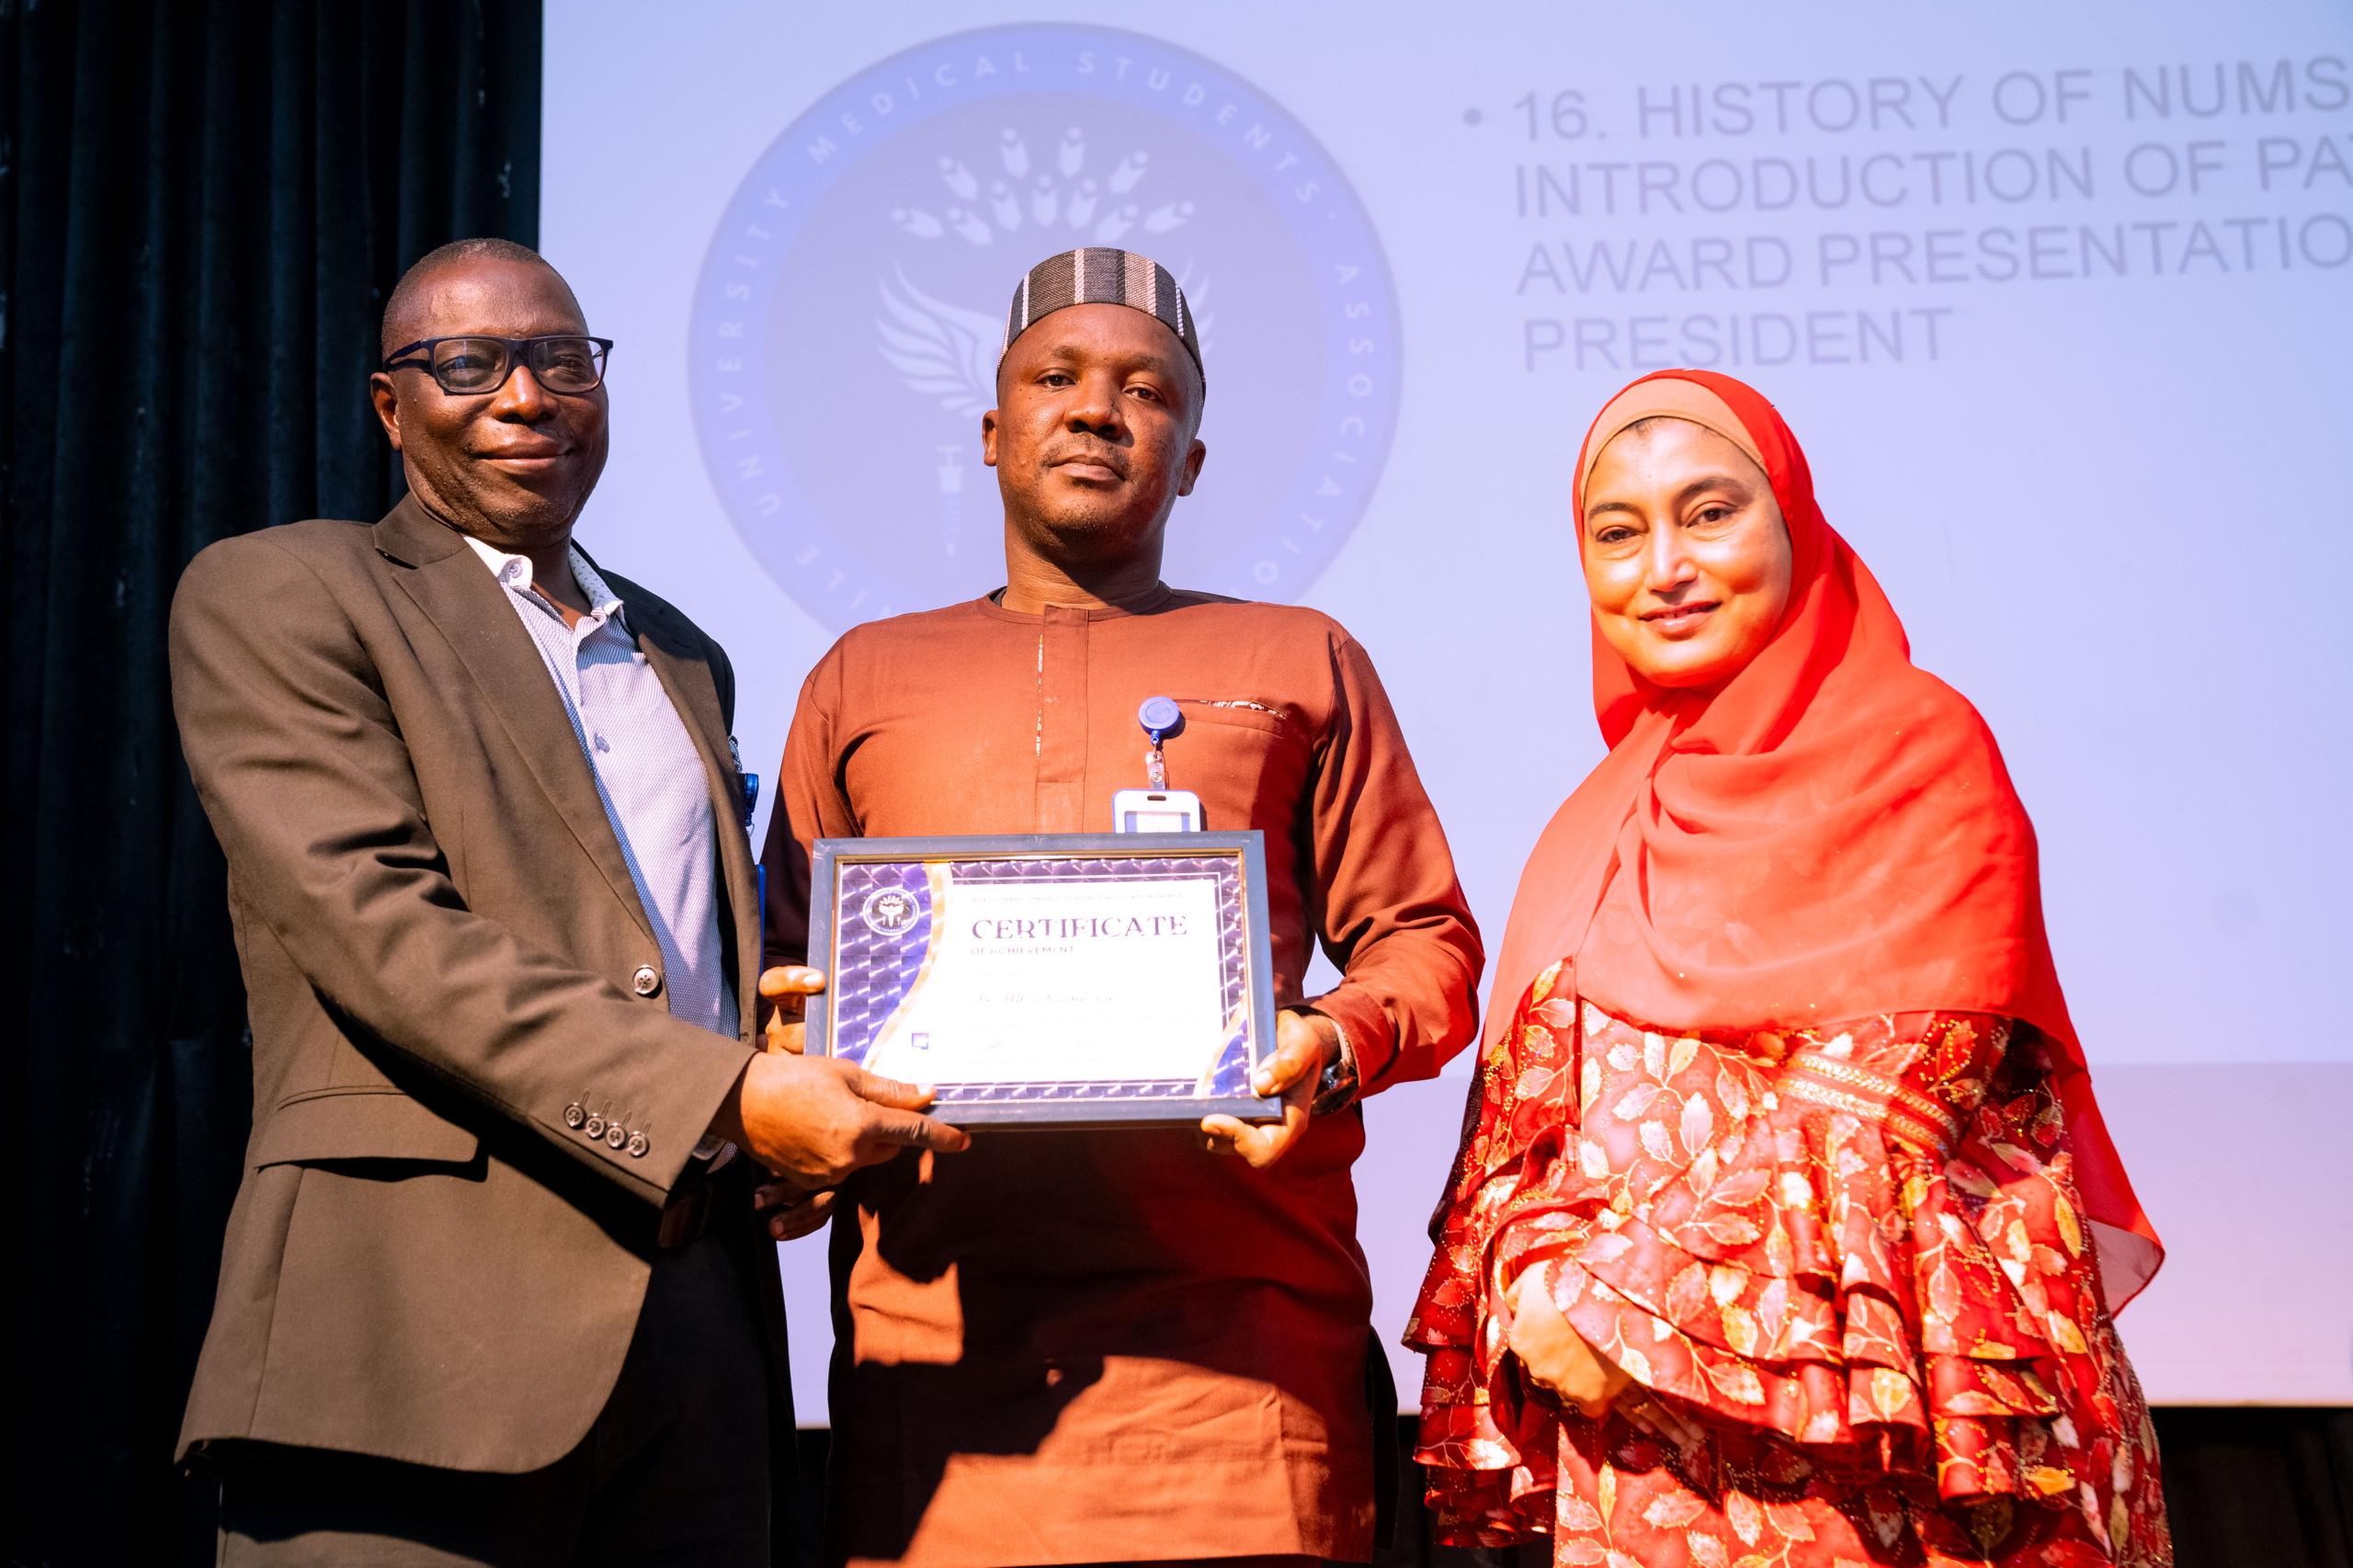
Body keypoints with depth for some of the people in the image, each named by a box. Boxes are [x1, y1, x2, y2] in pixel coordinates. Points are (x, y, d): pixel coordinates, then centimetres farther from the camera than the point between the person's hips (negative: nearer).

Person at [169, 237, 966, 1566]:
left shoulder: (683, 657, 23)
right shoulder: (276, 594, 2)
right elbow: (379, 927, -12)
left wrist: (801, 1084, 4)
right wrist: (726, 1095, -19)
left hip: (704, 1331, 6)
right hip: (422, 1318, -5)